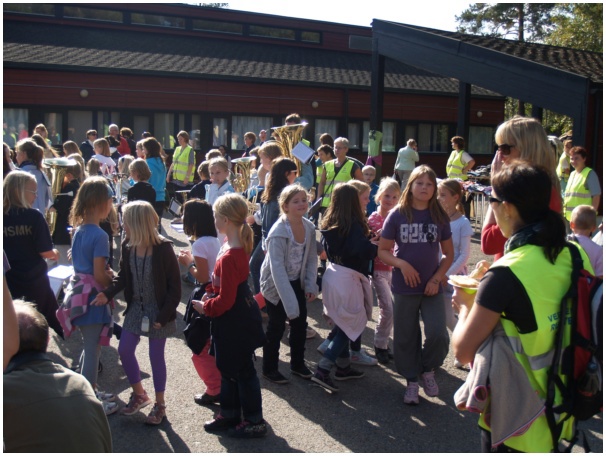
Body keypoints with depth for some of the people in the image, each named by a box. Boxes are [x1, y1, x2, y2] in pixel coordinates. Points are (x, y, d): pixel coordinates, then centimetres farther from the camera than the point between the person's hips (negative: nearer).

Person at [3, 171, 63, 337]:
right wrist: (55, 253, 8)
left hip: (8, 282, 3)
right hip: (34, 280, -3)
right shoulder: (34, 216, -14)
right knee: (52, 319, 16)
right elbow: (45, 252, -14)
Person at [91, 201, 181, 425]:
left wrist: (164, 315, -17)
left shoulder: (163, 248, -20)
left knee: (156, 356, 5)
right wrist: (107, 294, -10)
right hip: (135, 308, 6)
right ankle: (139, 394, 33)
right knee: (124, 350, 8)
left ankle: (160, 405, 25)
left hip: (157, 311, -5)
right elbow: (123, 276, 7)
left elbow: (174, 286, -15)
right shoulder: (127, 246, -5)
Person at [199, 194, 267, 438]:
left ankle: (254, 421, 23)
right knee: (228, 367, 22)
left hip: (235, 323, -10)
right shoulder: (238, 246, 1)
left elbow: (225, 299, -25)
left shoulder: (228, 257, -29)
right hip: (233, 320, 10)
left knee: (242, 371, 6)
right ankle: (230, 413, 37)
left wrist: (205, 307, -10)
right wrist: (210, 292, 2)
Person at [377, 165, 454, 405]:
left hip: (431, 287, 1)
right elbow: (383, 251, -2)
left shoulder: (439, 216, 1)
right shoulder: (398, 214, -4)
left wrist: (436, 279, -6)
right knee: (406, 337, 8)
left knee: (438, 335, -11)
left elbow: (448, 254, 6)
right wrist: (401, 264, -18)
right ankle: (412, 381, 28)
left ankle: (428, 369, 19)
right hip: (404, 287, -1)